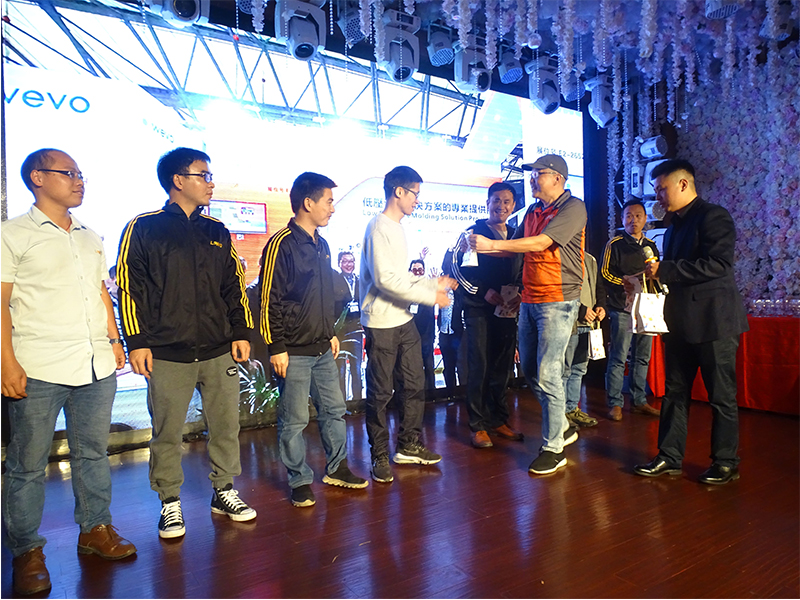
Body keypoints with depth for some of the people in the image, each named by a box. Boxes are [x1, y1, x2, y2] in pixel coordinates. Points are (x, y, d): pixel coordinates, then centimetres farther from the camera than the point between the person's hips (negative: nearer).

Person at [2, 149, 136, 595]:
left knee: (93, 452, 13)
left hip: (97, 367, 5)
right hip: (38, 371, -5)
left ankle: (96, 528, 28)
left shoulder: (91, 238, 16)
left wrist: (114, 339, 12)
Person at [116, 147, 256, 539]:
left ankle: (224, 492, 28)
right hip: (168, 355, -3)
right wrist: (137, 341, -7)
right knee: (167, 433, 6)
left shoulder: (217, 232, 14)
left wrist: (241, 332, 8)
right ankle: (170, 504, 23)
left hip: (220, 351, 4)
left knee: (226, 426, 10)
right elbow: (130, 288, -2)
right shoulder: (143, 229, 1)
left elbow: (234, 286, 15)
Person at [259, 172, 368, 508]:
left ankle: (337, 468, 31)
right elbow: (269, 300, -14)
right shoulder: (281, 245, -12)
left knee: (334, 409, 15)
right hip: (294, 353, -8)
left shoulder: (321, 245, 13)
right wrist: (276, 347, -15)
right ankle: (300, 481, 20)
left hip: (323, 348, 8)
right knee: (294, 420, 4)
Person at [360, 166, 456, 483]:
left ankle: (409, 445, 28)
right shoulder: (379, 227, -13)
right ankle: (380, 456, 16)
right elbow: (385, 279, -22)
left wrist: (434, 283, 11)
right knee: (380, 392, 2)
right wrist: (431, 296, -17)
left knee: (415, 385, 14)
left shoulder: (398, 228, 16)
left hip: (404, 320, 9)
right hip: (381, 323, -9)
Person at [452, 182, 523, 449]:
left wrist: (520, 294, -2)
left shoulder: (516, 236, 15)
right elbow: (458, 267, -5)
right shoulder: (474, 233, 1)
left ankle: (498, 420, 21)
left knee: (502, 368, 9)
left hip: (507, 310, 5)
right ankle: (478, 425, 5)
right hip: (479, 309, -4)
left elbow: (524, 272, 18)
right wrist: (483, 291, -13)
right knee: (479, 367, -4)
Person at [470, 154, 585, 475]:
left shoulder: (573, 207, -9)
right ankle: (562, 427, 32)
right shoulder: (533, 211, 16)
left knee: (547, 373, -6)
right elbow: (515, 249, 18)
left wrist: (491, 244, -21)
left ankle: (554, 448, 10)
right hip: (529, 300, 8)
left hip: (558, 301, -8)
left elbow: (540, 243, -21)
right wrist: (479, 246, 3)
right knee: (529, 369, 13)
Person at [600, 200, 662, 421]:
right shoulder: (614, 244, 0)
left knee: (642, 357, 9)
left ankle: (639, 401, 18)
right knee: (618, 358, -5)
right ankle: (615, 403, 2)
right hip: (623, 308, -5)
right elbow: (605, 273, -6)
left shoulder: (651, 245, 16)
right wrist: (626, 284, -16)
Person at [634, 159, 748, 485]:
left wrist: (665, 270, -20)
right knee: (675, 391, 11)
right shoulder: (675, 224, 17)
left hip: (713, 321, -8)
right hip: (681, 322, 9)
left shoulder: (714, 216, -9)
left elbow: (718, 263, -22)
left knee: (721, 395, 4)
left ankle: (726, 462, 17)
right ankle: (670, 457, 19)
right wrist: (653, 276, 5)